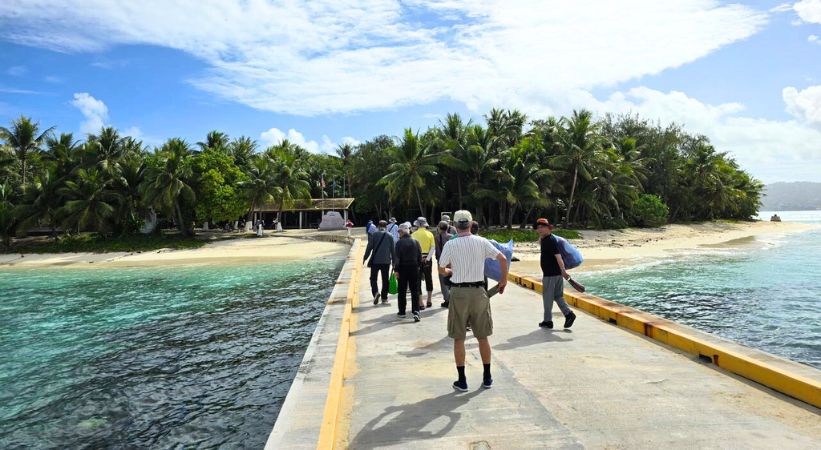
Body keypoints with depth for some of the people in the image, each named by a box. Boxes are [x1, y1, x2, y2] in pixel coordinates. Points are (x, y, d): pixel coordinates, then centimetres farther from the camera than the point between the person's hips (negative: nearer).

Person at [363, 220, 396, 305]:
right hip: (386, 261, 2)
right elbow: (393, 249, 4)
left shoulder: (373, 234, -3)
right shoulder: (390, 236, 2)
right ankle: (384, 298, 13)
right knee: (385, 279, 9)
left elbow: (369, 247, -5)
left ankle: (375, 292, -18)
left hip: (375, 260, -2)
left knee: (373, 278, 6)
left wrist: (365, 257, 4)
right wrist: (394, 260, 13)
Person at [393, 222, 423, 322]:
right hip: (414, 268, 3)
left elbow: (397, 257, -13)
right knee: (414, 290, 5)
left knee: (402, 291, 9)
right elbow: (420, 256, 4)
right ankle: (415, 311, -5)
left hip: (403, 268, -2)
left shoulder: (399, 242, -10)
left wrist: (396, 270, -10)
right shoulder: (415, 242, 1)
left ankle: (402, 312, 17)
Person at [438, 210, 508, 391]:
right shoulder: (482, 242, -1)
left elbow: (442, 270, 0)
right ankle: (487, 378, 22)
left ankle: (462, 380, 11)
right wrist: (504, 280, 12)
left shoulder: (450, 245, -6)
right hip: (478, 291, 2)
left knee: (459, 338, 7)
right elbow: (503, 259, -1)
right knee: (483, 336, 14)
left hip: (459, 293, -2)